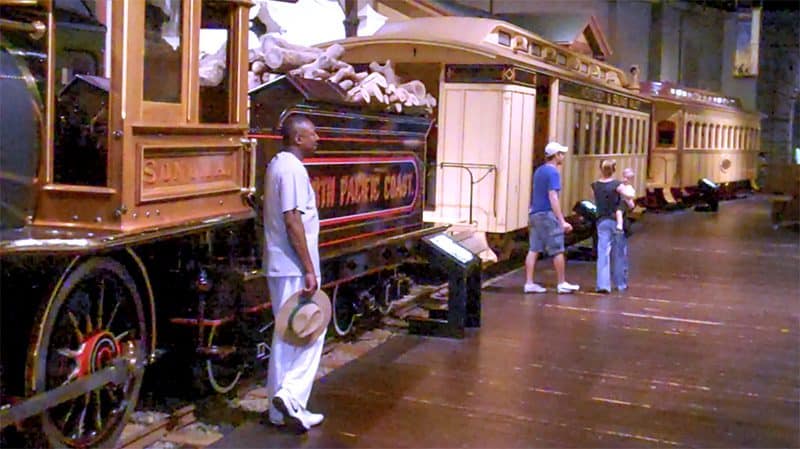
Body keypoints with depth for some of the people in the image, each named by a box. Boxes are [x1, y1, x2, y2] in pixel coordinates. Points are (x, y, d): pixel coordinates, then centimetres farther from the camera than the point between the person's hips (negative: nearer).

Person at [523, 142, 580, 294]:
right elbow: (553, 198, -19)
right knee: (557, 251, 1)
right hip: (547, 215, -8)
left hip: (534, 214, 8)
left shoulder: (539, 171, 15)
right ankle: (562, 284, 8)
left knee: (533, 249, 6)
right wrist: (562, 221, -20)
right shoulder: (553, 172, -12)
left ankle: (529, 283, 4)